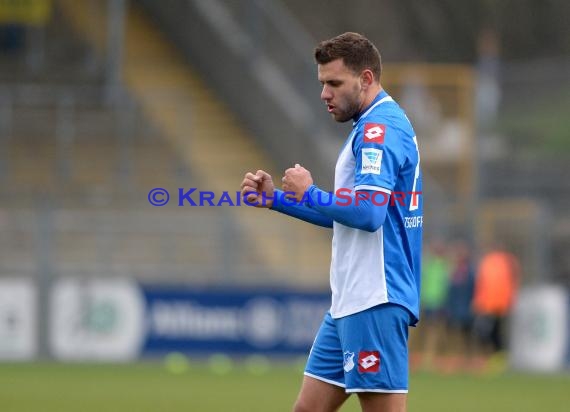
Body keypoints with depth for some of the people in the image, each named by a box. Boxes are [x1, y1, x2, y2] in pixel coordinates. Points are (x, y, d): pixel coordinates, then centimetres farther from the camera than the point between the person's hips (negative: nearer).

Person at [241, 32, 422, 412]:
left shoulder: (380, 128, -14)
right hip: (350, 301, 10)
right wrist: (275, 198, 18)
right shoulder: (372, 128, 19)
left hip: (375, 302, -10)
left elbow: (368, 213, -25)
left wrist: (308, 192, -10)